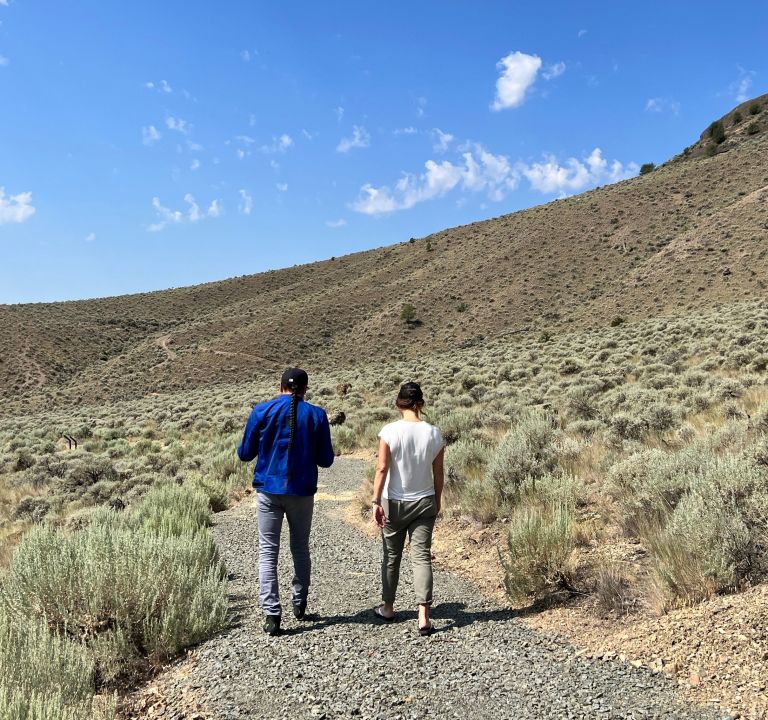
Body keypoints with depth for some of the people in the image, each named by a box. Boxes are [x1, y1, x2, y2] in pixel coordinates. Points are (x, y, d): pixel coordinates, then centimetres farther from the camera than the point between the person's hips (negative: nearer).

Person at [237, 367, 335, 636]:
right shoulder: (317, 415, -4)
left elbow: (245, 453, 0)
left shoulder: (261, 411, -5)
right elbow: (326, 460, -1)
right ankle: (299, 604, 30)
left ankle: (272, 614, 0)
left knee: (268, 551, 5)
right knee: (300, 549, 17)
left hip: (268, 490, -1)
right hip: (302, 492, 1)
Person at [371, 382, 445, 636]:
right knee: (422, 556, 5)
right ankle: (423, 617, -1)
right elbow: (438, 473, 1)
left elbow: (382, 468, -16)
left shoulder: (390, 431, -14)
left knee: (391, 556, 15)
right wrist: (437, 501, 13)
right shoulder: (433, 433, -5)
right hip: (424, 503, 2)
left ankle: (388, 607, 31)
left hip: (394, 503, -1)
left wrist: (376, 502, -11)